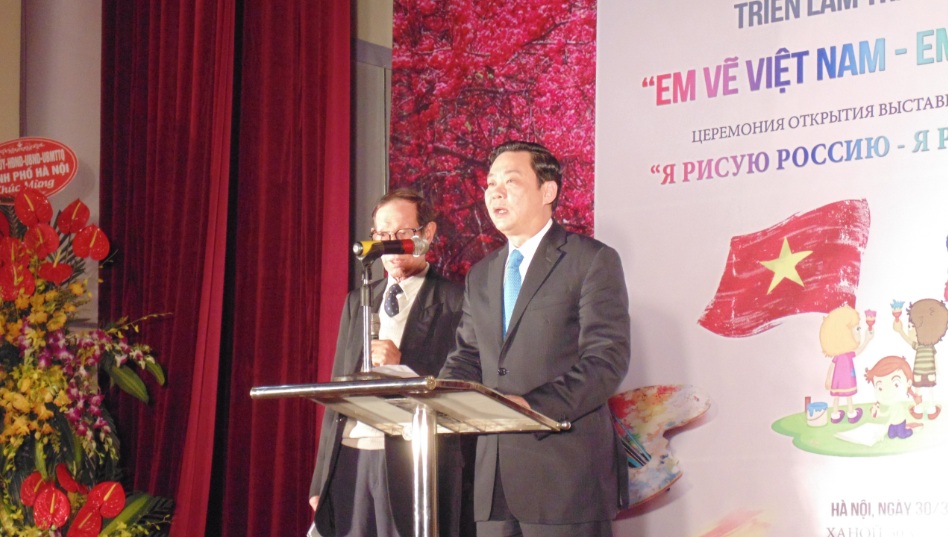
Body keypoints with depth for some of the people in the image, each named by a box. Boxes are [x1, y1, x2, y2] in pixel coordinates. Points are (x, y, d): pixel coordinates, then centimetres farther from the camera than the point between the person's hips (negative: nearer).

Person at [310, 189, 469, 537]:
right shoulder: (357, 302, 17)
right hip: (349, 459, 5)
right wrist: (321, 480, 12)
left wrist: (403, 365, -18)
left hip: (413, 463, -4)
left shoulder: (454, 301, -1)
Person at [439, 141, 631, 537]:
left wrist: (534, 406, -24)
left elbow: (607, 359, -11)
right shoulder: (481, 276, 20)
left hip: (566, 473, -6)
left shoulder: (592, 261, -2)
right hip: (494, 478, 6)